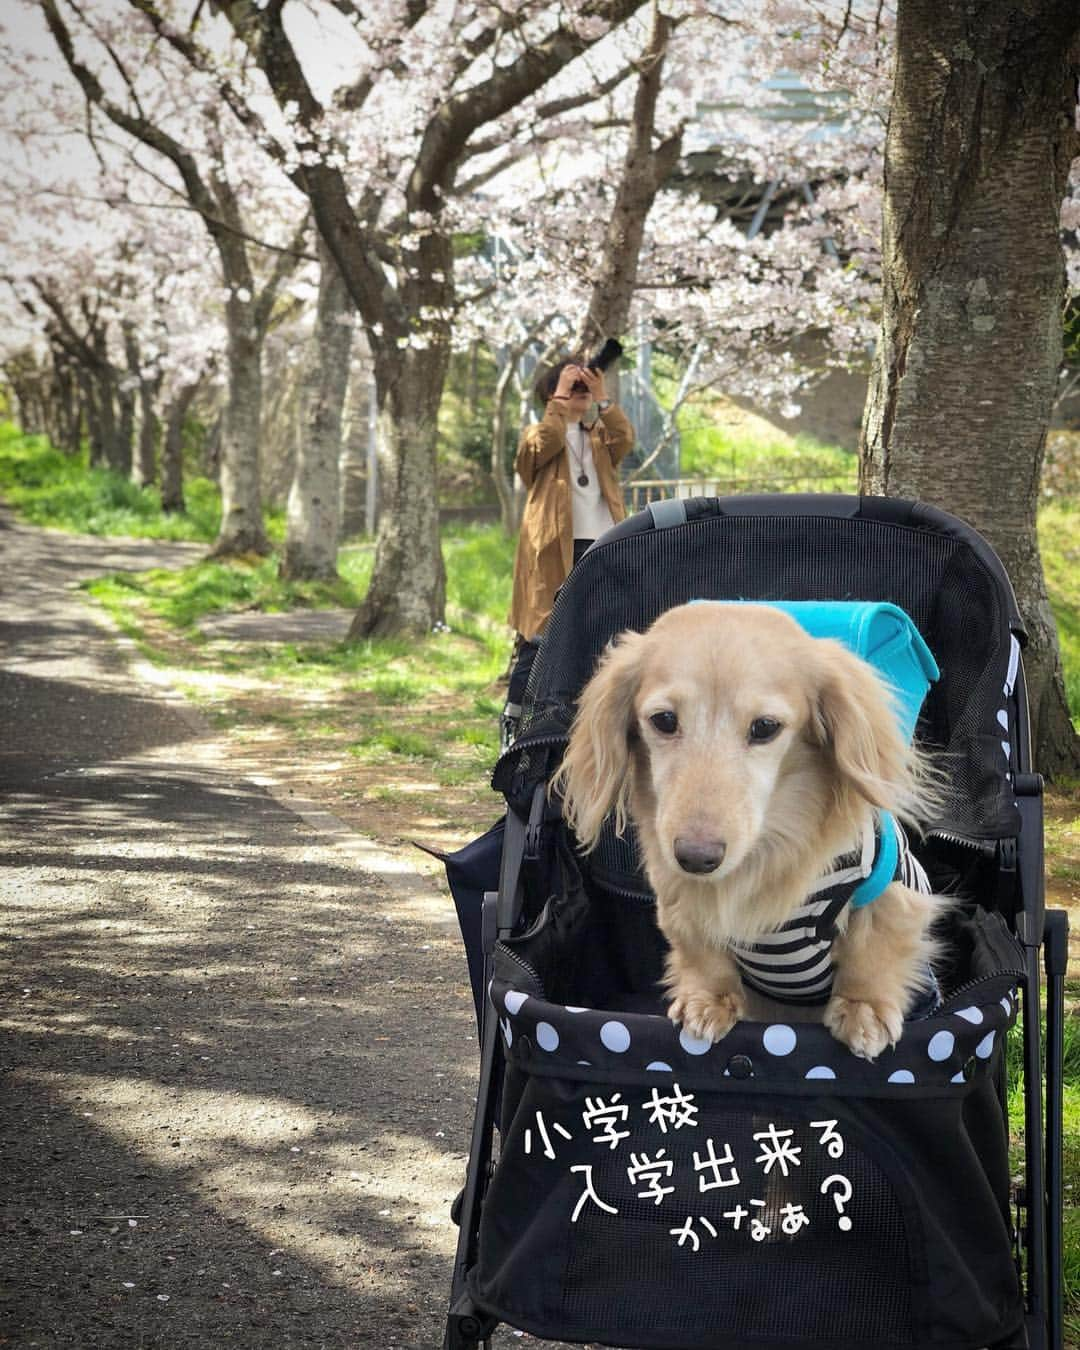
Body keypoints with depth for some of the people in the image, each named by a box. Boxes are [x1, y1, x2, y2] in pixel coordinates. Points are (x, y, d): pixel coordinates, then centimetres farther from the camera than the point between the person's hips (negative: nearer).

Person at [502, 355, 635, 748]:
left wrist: (602, 398, -5)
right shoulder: (537, 434, 11)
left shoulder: (601, 435, 21)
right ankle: (512, 723, 6)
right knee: (540, 638, -4)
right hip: (554, 550, -4)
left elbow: (625, 439, -1)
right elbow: (543, 446, -14)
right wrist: (559, 399, -7)